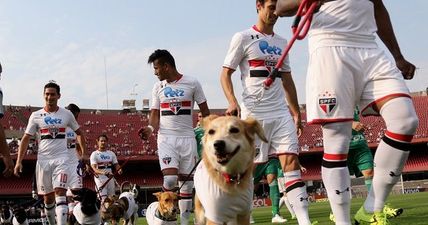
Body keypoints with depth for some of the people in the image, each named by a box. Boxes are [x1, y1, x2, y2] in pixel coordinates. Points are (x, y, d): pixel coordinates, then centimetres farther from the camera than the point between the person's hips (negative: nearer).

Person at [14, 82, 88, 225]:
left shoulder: (66, 114, 4)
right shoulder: (36, 116, 3)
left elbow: (79, 133, 16)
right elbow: (26, 139, 5)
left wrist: (84, 153, 9)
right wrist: (19, 161, -3)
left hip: (61, 159, -1)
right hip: (43, 159, 2)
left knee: (60, 193, -16)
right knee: (48, 197, 9)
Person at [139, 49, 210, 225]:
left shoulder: (192, 83, 0)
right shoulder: (158, 87, 7)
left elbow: (205, 111, 5)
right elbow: (155, 114, 8)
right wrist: (150, 128, -13)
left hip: (187, 138, 0)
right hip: (166, 138, 0)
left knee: (186, 182, 4)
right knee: (170, 178, -17)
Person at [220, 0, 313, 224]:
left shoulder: (281, 42, 17)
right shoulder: (243, 38, 0)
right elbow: (225, 74, -2)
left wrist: (296, 113, 17)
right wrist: (233, 102, -19)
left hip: (282, 114, 5)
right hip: (254, 114, -5)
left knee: (291, 162, -6)